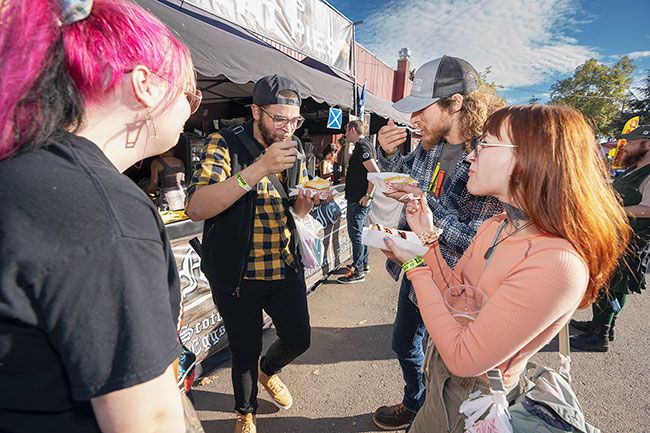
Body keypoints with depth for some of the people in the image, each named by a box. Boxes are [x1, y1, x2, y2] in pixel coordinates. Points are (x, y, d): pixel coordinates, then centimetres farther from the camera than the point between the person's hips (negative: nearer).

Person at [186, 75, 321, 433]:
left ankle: (268, 370, 53)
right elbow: (196, 208, -28)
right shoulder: (225, 144, -14)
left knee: (298, 340, 16)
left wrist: (309, 199, -12)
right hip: (237, 276, -4)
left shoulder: (293, 148, 4)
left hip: (286, 269, 5)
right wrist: (259, 169, -35)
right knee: (245, 353, 13)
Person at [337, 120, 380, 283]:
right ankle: (363, 263, 31)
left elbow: (375, 173, -26)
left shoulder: (362, 147, -17)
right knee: (359, 232, 19)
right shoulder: (365, 144, 15)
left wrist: (368, 195, -24)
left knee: (355, 234, -5)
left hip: (358, 200, -11)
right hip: (358, 199, 11)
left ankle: (358, 271, 2)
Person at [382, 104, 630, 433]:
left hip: (474, 396, -6)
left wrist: (415, 264, -25)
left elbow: (463, 358, -29)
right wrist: (427, 237, -7)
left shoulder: (558, 264, -32)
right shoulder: (495, 227, -5)